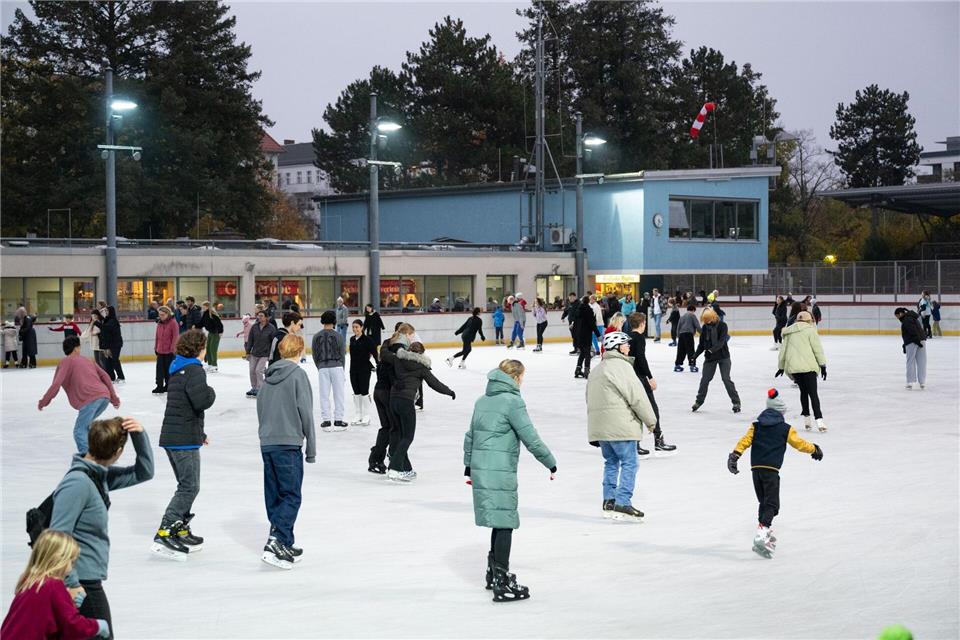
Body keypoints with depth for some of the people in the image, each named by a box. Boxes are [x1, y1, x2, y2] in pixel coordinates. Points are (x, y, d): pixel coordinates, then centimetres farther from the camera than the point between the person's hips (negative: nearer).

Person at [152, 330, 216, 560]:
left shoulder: (176, 370, 16)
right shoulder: (194, 370, -13)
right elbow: (201, 400, -28)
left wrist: (199, 433, 29)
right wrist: (211, 392, -5)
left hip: (170, 437, 9)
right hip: (185, 440, -9)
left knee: (186, 485, 18)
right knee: (190, 487, -7)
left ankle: (181, 531, 21)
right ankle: (164, 534, -13)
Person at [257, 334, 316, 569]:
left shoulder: (270, 375, 12)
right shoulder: (298, 374, -7)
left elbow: (260, 408, 15)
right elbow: (305, 412, -10)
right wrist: (311, 448, -4)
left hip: (266, 444, 7)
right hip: (289, 444, -7)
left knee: (274, 495, 11)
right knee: (291, 497, -5)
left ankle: (285, 543, 16)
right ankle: (276, 544, -17)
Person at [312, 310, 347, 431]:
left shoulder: (317, 336, 1)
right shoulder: (337, 335, -5)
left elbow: (315, 354, 4)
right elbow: (342, 353, -1)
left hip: (322, 367, 2)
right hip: (336, 366, -2)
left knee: (324, 394, 6)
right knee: (338, 393, 5)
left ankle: (326, 420, 6)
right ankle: (338, 420, 5)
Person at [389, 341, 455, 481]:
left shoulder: (399, 360, 8)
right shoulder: (420, 366, -1)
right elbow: (434, 383, 4)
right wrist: (450, 392, 18)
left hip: (393, 399, 6)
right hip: (406, 401, -6)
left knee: (403, 435, 16)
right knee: (408, 437, -3)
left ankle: (406, 469, 20)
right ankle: (394, 469, -16)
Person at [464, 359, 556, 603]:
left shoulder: (482, 401, 14)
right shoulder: (512, 401, -11)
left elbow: (470, 436, 20)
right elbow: (531, 438, -12)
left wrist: (469, 466, 30)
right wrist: (551, 463, -2)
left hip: (480, 470, 8)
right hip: (500, 473, -8)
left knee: (500, 521, 19)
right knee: (504, 523, -4)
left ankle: (494, 573, 30)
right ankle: (502, 584, -5)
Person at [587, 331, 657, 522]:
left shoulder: (599, 369, 19)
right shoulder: (621, 366, -11)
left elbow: (591, 399, 21)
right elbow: (637, 396, -14)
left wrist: (597, 433, 23)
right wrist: (650, 420, -2)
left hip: (599, 426, 9)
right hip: (620, 426, -9)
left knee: (611, 462, 16)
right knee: (629, 463, -6)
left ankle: (609, 501, 15)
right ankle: (622, 503, -12)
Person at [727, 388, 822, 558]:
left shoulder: (756, 426, 13)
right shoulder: (785, 429, 3)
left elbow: (745, 441, 1)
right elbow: (799, 444, 9)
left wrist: (735, 455, -5)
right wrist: (814, 450, 24)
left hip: (755, 468, 5)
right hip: (771, 470, -5)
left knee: (764, 502, 21)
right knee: (772, 505, -9)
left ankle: (764, 533, 29)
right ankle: (761, 537, -27)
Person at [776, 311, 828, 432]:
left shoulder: (789, 333, 16)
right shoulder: (810, 330, 1)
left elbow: (783, 351, 20)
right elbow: (817, 348, -3)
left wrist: (781, 367, 29)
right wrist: (822, 365, 1)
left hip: (793, 367, 4)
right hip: (808, 366, -4)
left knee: (803, 391, 20)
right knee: (813, 393, -5)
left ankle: (806, 419, 19)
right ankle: (819, 420, -16)